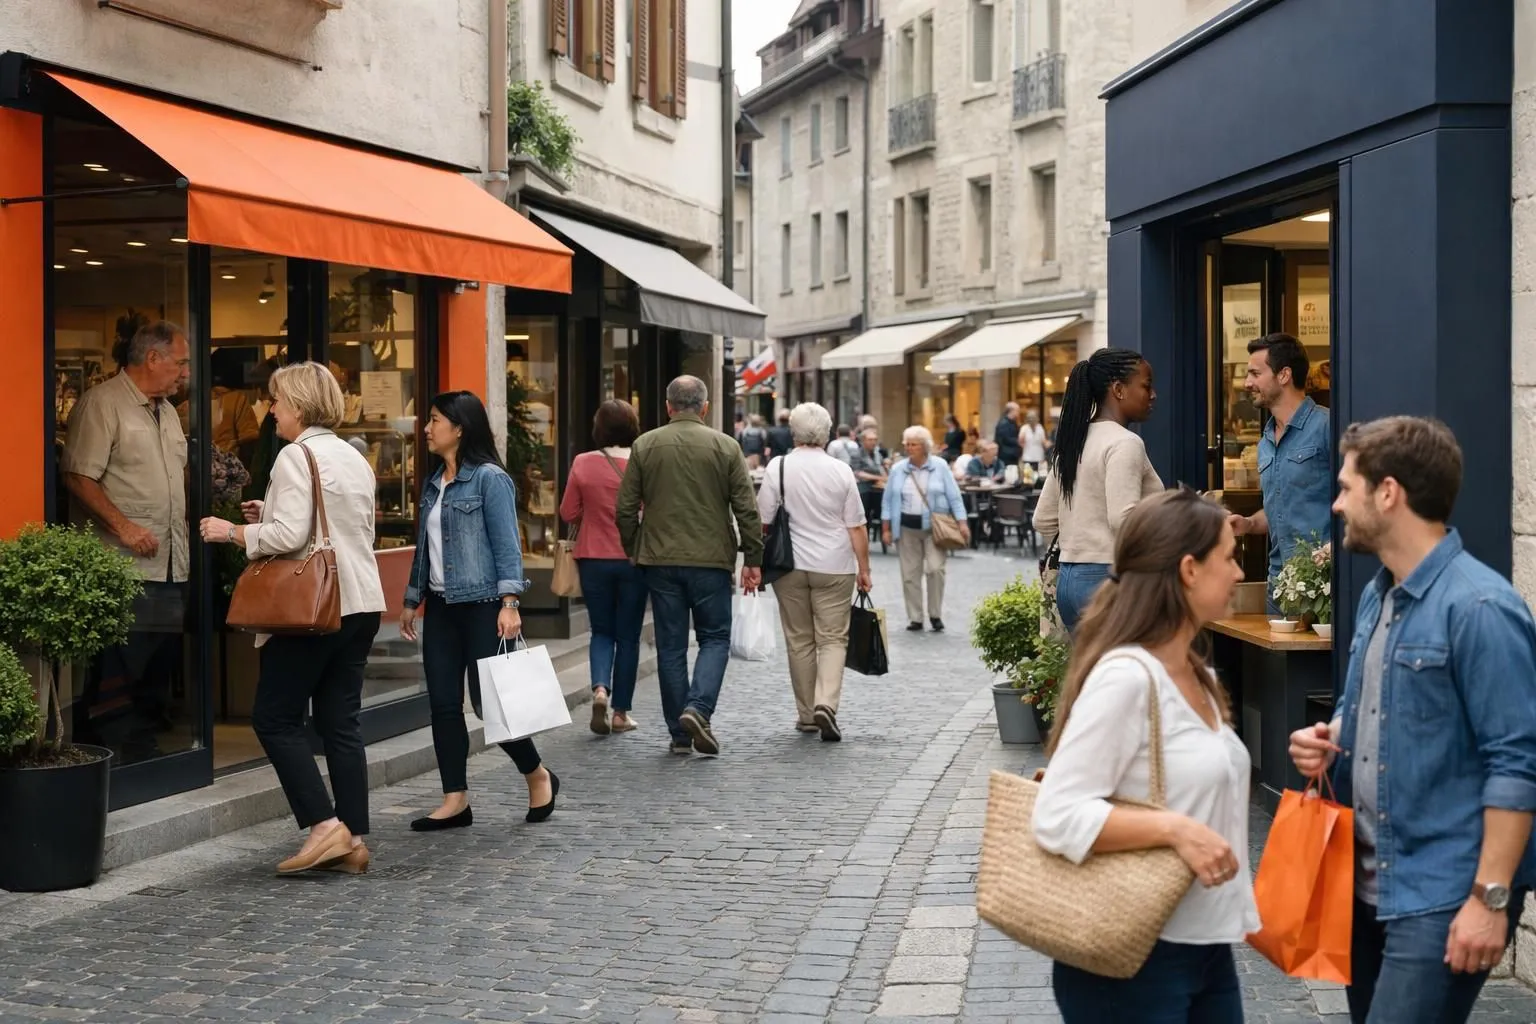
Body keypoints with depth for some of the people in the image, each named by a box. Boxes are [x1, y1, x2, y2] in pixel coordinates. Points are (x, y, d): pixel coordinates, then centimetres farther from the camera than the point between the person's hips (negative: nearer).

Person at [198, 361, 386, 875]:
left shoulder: (297, 456, -12)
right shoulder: (354, 458, 15)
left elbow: (289, 535, -20)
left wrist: (233, 531, -5)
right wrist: (270, 516, 18)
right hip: (361, 603, 8)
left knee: (275, 717, 2)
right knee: (340, 721, 9)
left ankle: (325, 825, -5)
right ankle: (353, 840, 9)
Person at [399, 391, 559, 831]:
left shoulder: (489, 479, -9)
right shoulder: (433, 483, 14)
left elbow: (507, 544, -14)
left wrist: (509, 602, -21)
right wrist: (412, 600, 21)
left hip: (482, 604, -8)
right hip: (442, 606, 8)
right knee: (443, 705, 4)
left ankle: (538, 776, 17)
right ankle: (456, 800, 11)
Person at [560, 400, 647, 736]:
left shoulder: (583, 464, -6)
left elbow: (568, 513, 0)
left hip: (593, 559, 1)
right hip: (634, 559, -1)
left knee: (602, 630, 15)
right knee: (628, 635, 10)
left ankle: (600, 687, -10)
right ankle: (621, 711, 13)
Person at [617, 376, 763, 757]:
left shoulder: (644, 446, 2)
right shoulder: (724, 447, -2)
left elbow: (626, 509, 3)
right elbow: (747, 510, -3)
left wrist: (633, 551, 16)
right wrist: (753, 559, 5)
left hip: (660, 561, 2)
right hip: (711, 560, -2)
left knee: (670, 646, 8)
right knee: (715, 638, 9)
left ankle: (679, 733, 11)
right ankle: (698, 708, -13)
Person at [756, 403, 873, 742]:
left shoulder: (778, 467, -4)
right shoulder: (841, 471, -4)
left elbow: (762, 520, -3)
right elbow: (857, 526, -1)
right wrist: (863, 568, 7)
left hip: (790, 565, 1)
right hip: (834, 567, -1)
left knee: (799, 640, 10)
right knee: (832, 638, 3)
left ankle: (806, 714, 16)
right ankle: (825, 704, -15)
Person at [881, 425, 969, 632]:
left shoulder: (940, 466, 0)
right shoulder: (898, 469, 5)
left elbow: (954, 496, -1)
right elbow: (889, 500, 9)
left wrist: (962, 523, -8)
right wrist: (886, 529, 5)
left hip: (934, 527, -2)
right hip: (907, 529, 2)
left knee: (935, 568, -14)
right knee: (910, 574, 3)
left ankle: (936, 614, 2)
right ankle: (915, 618, 11)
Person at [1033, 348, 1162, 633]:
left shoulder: (1071, 443, 14)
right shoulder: (1125, 443, -11)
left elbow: (1043, 522, 16)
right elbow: (1124, 519, -22)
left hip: (1069, 578, 9)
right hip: (1109, 580, -9)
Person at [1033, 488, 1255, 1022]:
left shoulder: (1195, 673, 8)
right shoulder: (1126, 677, -19)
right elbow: (1058, 817, -24)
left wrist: (1239, 913, 16)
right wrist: (1175, 829, -29)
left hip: (1207, 946, 8)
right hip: (1134, 958, -8)